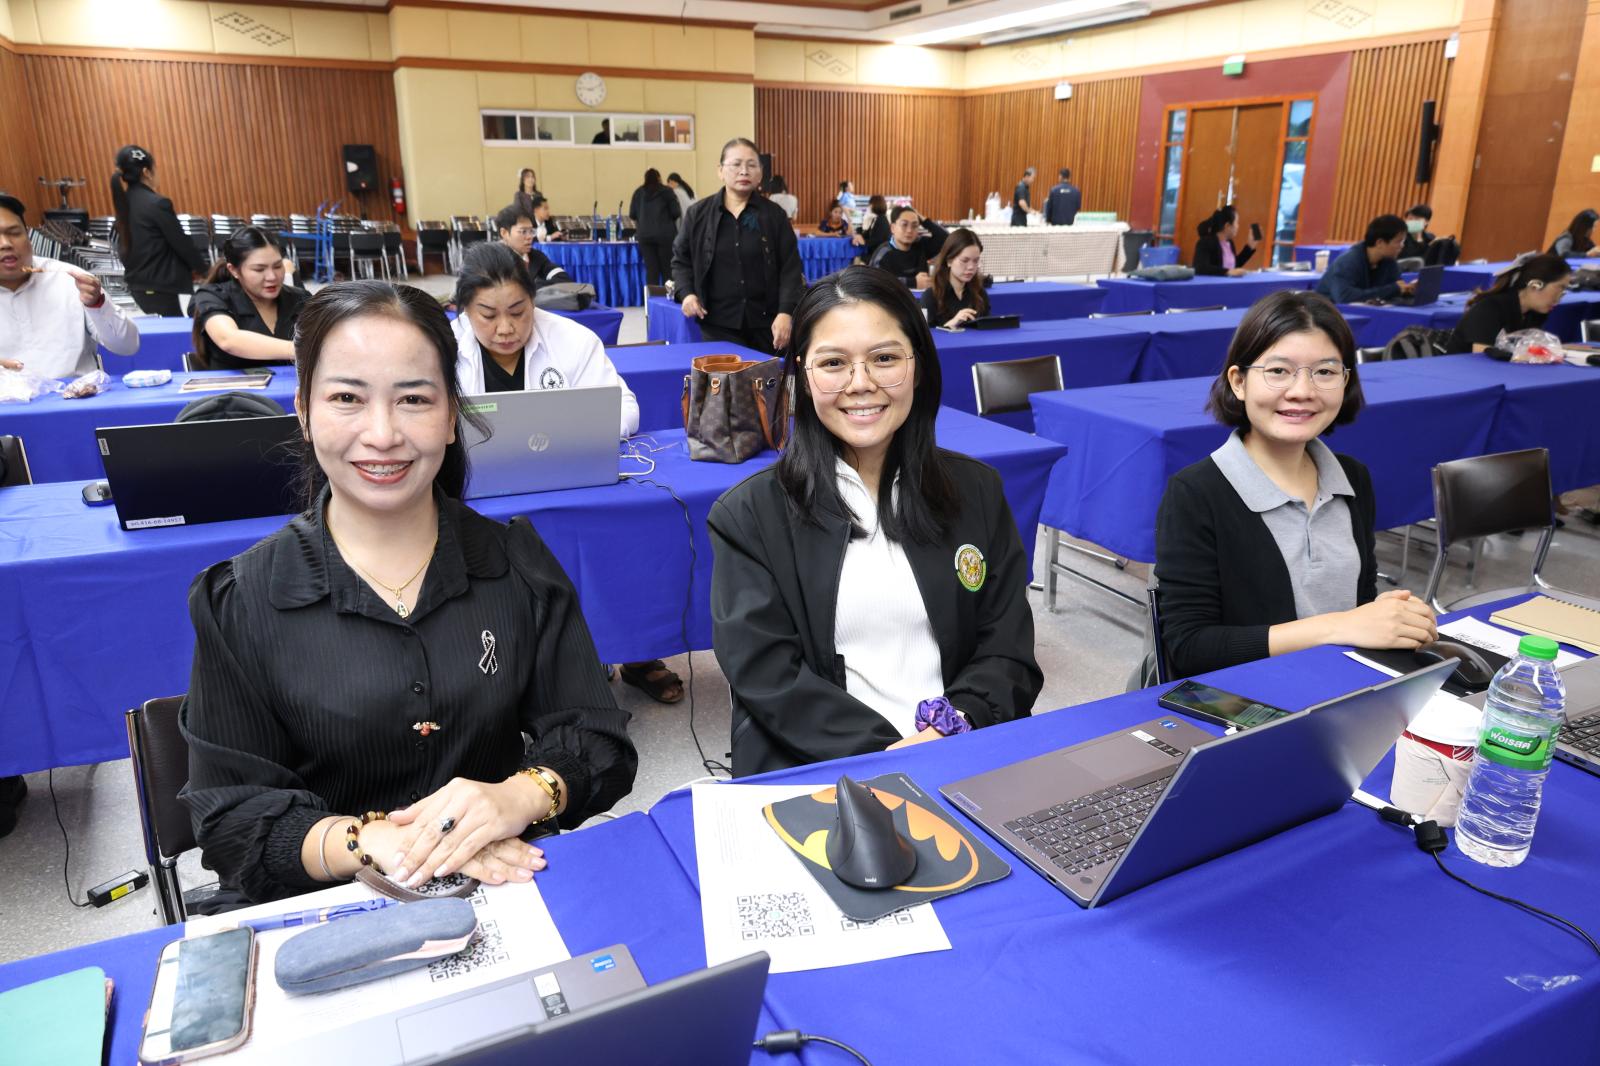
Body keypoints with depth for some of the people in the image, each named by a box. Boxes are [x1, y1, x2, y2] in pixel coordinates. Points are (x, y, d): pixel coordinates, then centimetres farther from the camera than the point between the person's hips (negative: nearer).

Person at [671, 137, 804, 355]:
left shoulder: (774, 214, 4)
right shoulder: (698, 213, 6)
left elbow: (790, 268, 1)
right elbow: (681, 259, 14)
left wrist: (786, 312, -11)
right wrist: (686, 293, -4)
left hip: (766, 323, 0)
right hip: (718, 324, 0)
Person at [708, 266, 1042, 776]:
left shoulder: (977, 490, 11)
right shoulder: (749, 514, 2)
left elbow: (1008, 650, 7)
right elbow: (767, 676, -5)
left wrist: (958, 728, -12)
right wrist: (885, 754, -16)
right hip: (812, 771, -2)